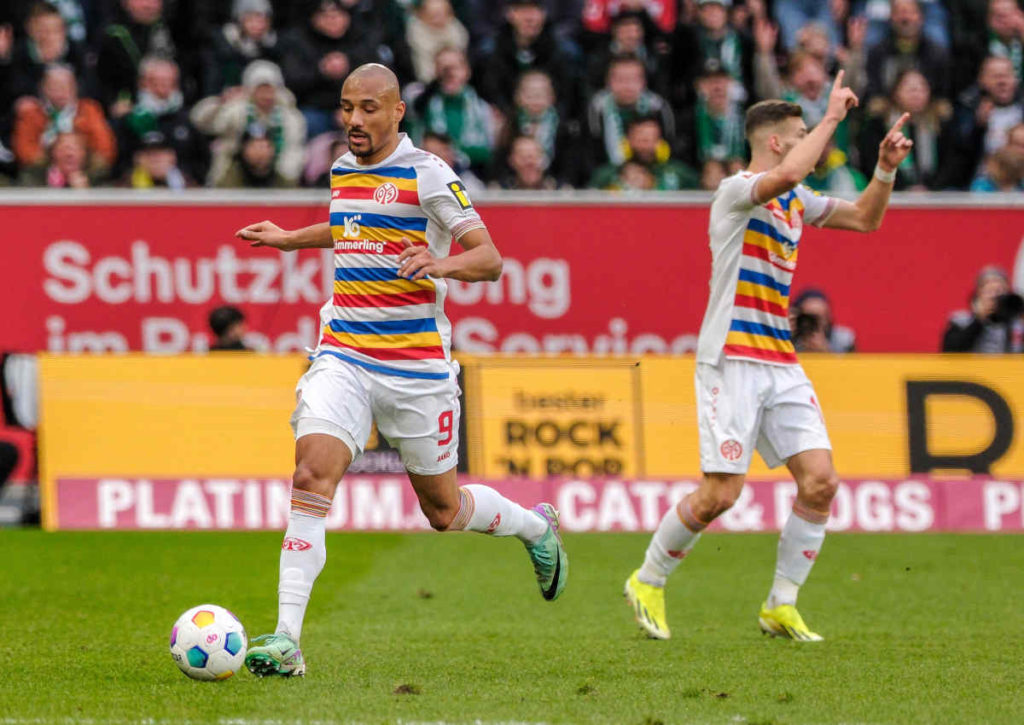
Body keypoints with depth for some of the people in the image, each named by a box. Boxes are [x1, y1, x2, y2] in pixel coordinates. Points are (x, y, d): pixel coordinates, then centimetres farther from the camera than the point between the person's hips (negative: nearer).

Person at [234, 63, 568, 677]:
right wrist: (292, 239, 31)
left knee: (444, 510, 9)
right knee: (312, 474, -19)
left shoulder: (427, 173, -9)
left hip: (416, 364, -4)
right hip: (343, 358, 4)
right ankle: (287, 639, -23)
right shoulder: (343, 172, 10)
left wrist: (444, 263, -32)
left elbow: (490, 258, -13)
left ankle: (537, 528, 43)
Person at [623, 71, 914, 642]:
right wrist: (833, 115, -22)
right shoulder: (737, 191, -10)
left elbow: (865, 218, 25)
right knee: (721, 493, -10)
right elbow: (787, 174, -31)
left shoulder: (797, 202, 16)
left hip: (781, 364, 8)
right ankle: (648, 583, 12)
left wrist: (887, 168, 8)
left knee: (820, 479, -5)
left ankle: (782, 607, 6)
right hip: (733, 360, -8)